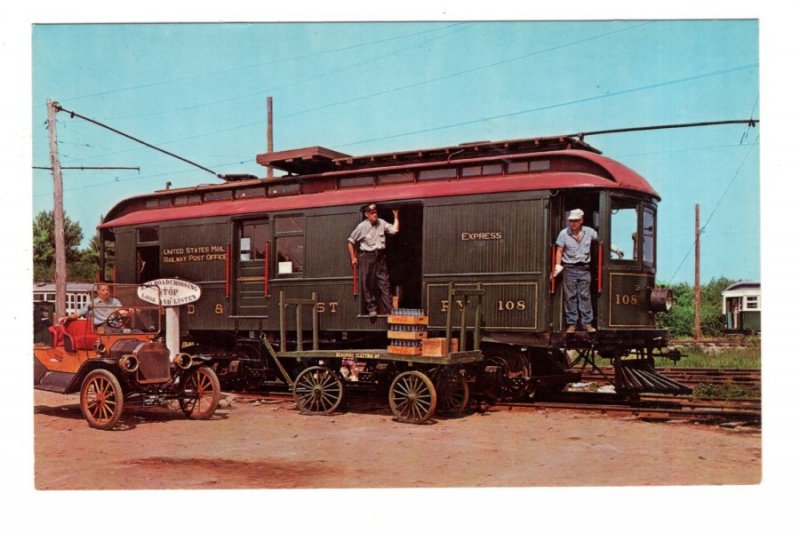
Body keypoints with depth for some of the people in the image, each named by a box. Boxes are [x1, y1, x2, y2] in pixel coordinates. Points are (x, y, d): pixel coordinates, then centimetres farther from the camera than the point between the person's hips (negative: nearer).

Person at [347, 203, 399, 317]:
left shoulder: (381, 223, 4)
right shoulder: (362, 226, -5)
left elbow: (394, 230, -3)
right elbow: (350, 241, 2)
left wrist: (396, 217, -4)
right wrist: (353, 257, 1)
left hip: (380, 256, 3)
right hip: (366, 256, -2)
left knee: (384, 282, 0)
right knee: (368, 284, 1)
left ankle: (388, 309, 1)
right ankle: (372, 309, 9)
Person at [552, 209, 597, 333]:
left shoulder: (589, 232, 0)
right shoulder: (564, 233, -3)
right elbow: (559, 251, -1)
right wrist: (558, 265, -8)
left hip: (584, 268, 1)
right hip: (570, 268, -1)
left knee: (585, 296, 4)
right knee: (570, 297, 2)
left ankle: (587, 323, 9)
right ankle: (572, 323, 8)